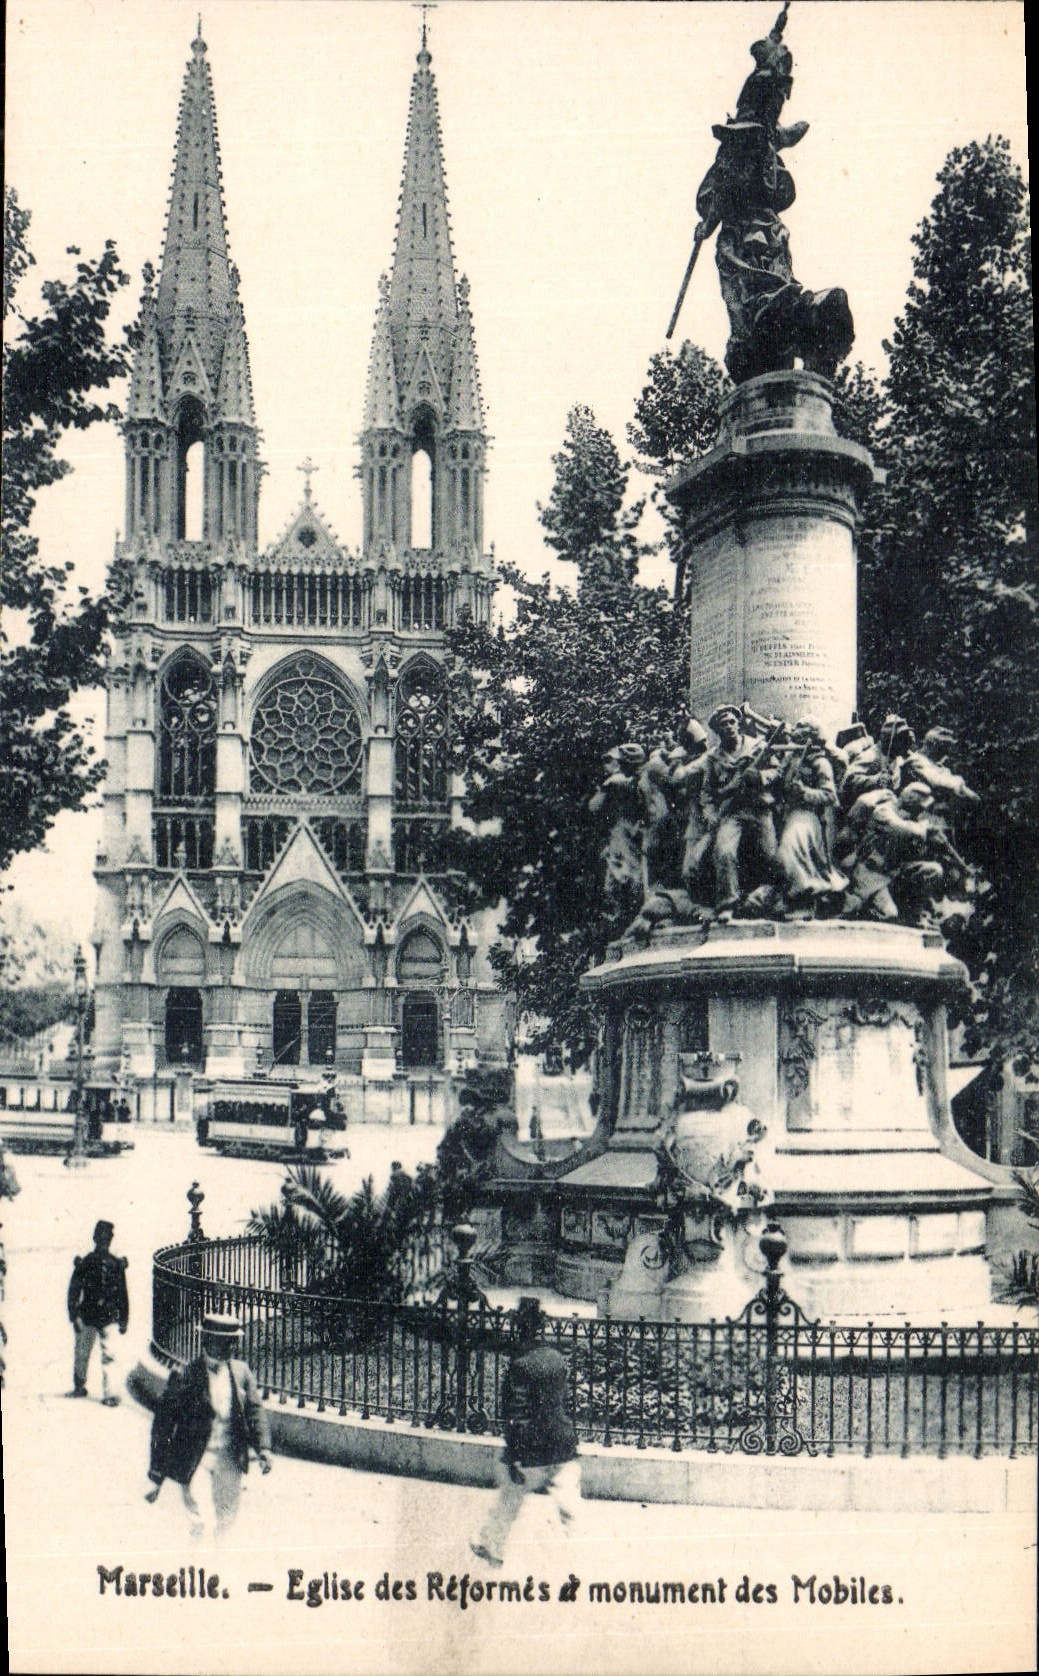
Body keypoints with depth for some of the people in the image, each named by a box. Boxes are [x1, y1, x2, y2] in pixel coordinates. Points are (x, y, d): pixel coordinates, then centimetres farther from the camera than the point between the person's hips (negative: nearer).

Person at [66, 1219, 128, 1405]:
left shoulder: (117, 1264, 3)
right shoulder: (84, 1264, 0)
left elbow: (122, 1294, 8)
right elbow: (74, 1291, 0)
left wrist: (123, 1320, 7)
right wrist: (74, 1317, -4)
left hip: (108, 1318, 0)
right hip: (87, 1318, 0)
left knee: (107, 1357, -2)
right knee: (81, 1355, 5)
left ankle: (108, 1394, 2)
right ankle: (79, 1387, 21)